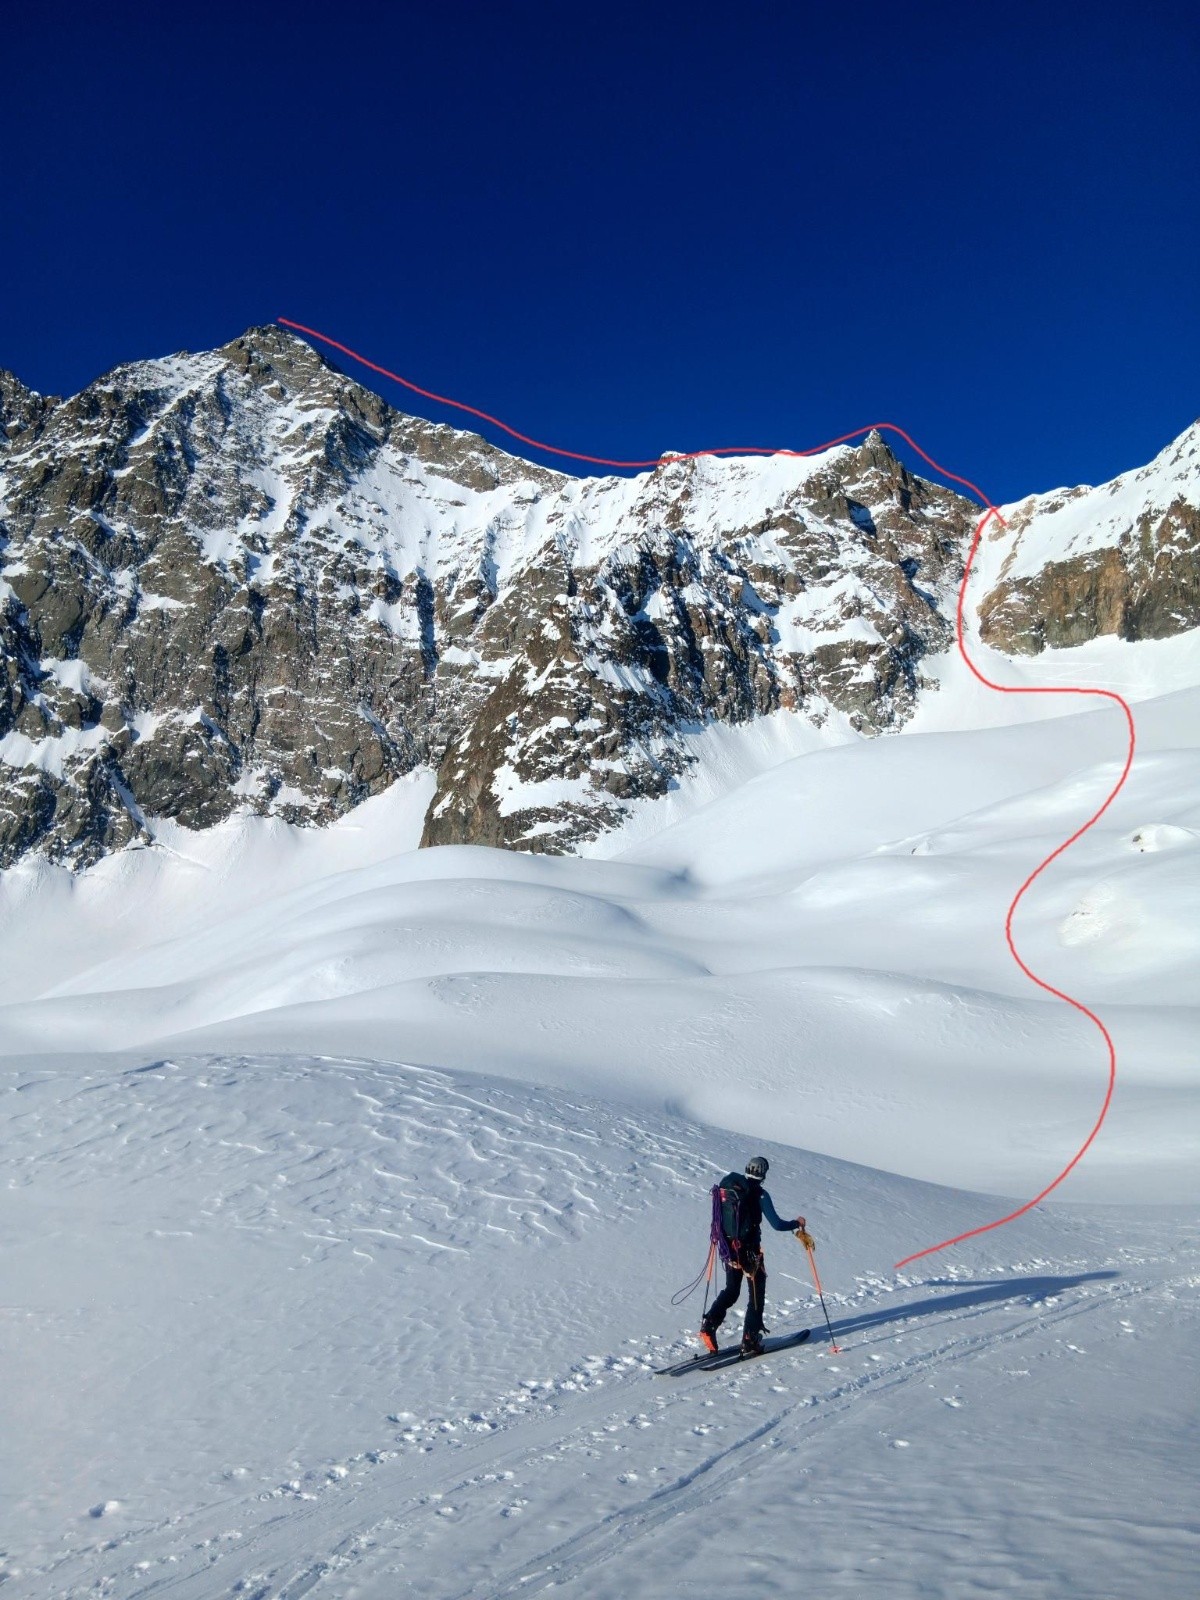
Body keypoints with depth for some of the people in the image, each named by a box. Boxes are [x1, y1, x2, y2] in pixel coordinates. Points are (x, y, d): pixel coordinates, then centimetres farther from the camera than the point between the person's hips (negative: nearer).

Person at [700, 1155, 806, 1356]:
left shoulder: (726, 1186, 2)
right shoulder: (759, 1194, -14)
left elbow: (717, 1217, 12)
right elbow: (777, 1225, -14)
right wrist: (797, 1223, 4)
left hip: (728, 1248, 5)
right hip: (749, 1251, -5)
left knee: (731, 1290, 19)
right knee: (757, 1294, 11)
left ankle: (709, 1326, 1)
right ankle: (750, 1340, 9)